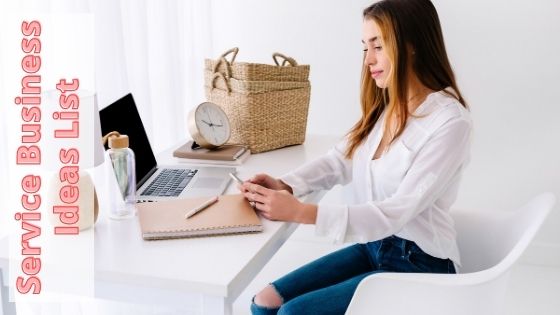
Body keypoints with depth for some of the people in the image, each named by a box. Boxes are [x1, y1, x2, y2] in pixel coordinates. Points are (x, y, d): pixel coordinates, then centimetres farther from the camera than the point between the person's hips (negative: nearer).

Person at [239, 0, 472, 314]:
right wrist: (285, 185, -14)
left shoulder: (450, 122, -21)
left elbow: (397, 212, -25)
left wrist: (300, 211, -32)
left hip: (418, 265, -7)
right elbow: (339, 161, 7)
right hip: (373, 247, 7)